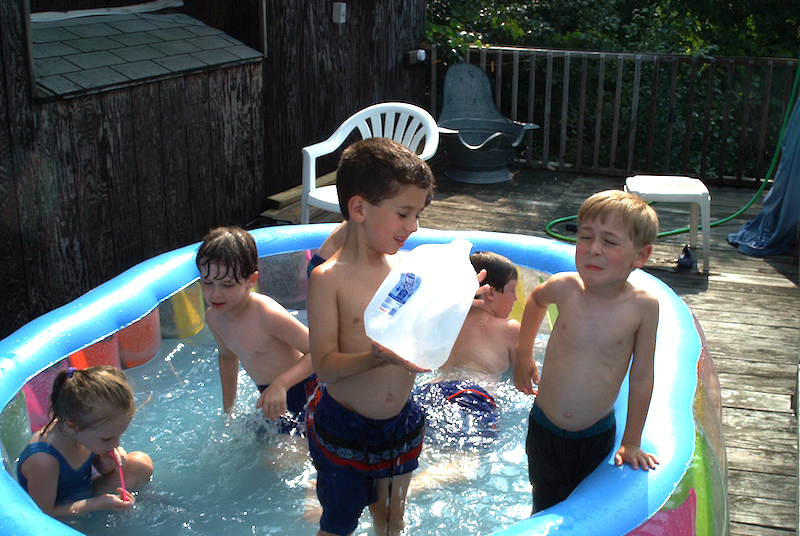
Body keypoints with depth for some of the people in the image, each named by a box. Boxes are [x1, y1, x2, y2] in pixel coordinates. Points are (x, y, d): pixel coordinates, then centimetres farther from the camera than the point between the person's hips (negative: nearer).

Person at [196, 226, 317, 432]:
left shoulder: (267, 315, -30)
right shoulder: (213, 317, -5)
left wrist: (281, 384, -41)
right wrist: (228, 409, 20)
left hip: (301, 391, -8)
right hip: (269, 394, 8)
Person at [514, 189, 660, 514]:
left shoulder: (643, 306, -16)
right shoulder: (565, 287, -14)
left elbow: (641, 377, -7)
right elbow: (536, 299, 13)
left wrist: (632, 443, -1)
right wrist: (523, 353, 16)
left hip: (597, 437, -1)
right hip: (545, 429, 1)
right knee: (547, 513, 12)